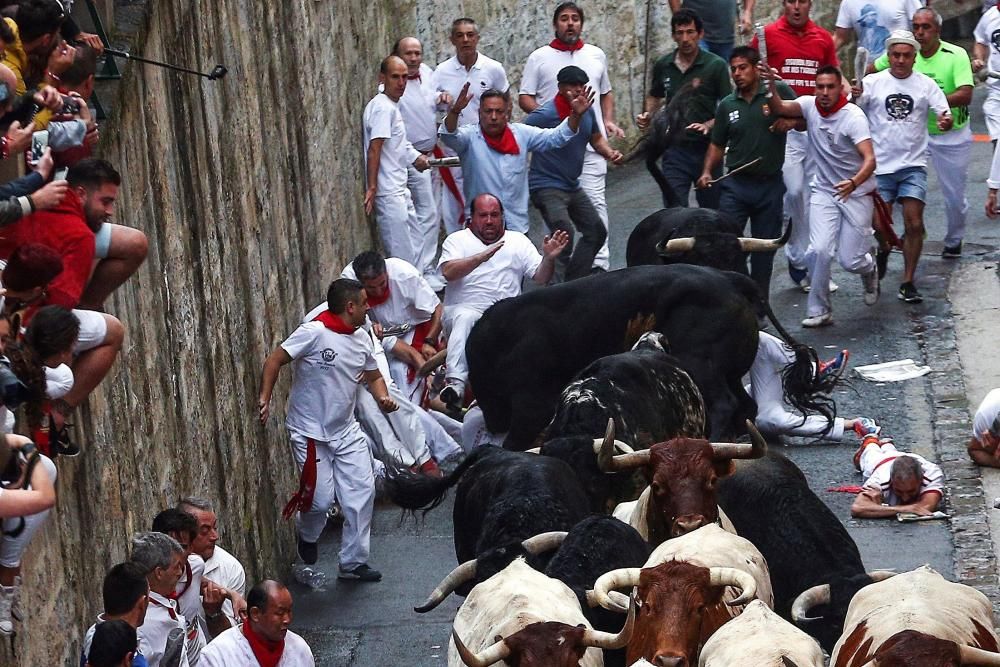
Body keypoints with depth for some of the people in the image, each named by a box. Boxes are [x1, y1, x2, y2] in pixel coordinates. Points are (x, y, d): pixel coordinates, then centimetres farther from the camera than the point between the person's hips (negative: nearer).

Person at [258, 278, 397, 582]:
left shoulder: (362, 339, 5)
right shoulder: (314, 332, -18)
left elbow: (373, 376, 18)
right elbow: (275, 360, -17)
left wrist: (383, 398, -2)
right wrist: (265, 398, -26)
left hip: (347, 431, 7)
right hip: (311, 432, -7)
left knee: (362, 493, 0)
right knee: (320, 497, -7)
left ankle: (353, 562, 13)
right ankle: (308, 537, 29)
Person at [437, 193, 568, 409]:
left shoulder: (518, 241, 21)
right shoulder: (457, 240, 14)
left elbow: (540, 278, 11)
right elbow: (448, 272, -7)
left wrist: (549, 258, -10)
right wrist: (482, 257, -19)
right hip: (464, 308, -2)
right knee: (465, 318, -37)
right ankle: (456, 384, -48)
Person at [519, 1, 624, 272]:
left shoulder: (596, 55, 14)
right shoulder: (540, 58, 4)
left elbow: (606, 92, 25)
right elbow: (524, 98, 2)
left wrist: (608, 120, 8)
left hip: (592, 142, 1)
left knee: (595, 201, -6)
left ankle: (600, 262, -5)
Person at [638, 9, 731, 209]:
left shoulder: (716, 65, -8)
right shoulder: (663, 66, 4)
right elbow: (655, 95, 24)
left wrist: (709, 125, -23)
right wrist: (648, 115, 4)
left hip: (706, 148, -2)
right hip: (675, 149, 2)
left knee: (711, 211, 10)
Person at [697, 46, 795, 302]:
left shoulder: (778, 92, -2)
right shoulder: (727, 105, 7)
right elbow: (717, 144, 14)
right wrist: (707, 172, 0)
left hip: (770, 185, -1)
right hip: (735, 184, 1)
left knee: (764, 248, 8)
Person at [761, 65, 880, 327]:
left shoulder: (853, 116, -20)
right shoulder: (810, 105, -5)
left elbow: (870, 159, -29)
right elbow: (778, 107, -19)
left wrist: (854, 182, -47)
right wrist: (771, 85, -38)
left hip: (856, 194, -3)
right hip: (824, 192, 3)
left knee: (850, 261, -3)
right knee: (819, 251, -15)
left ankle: (869, 268, 35)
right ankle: (819, 310, 1)